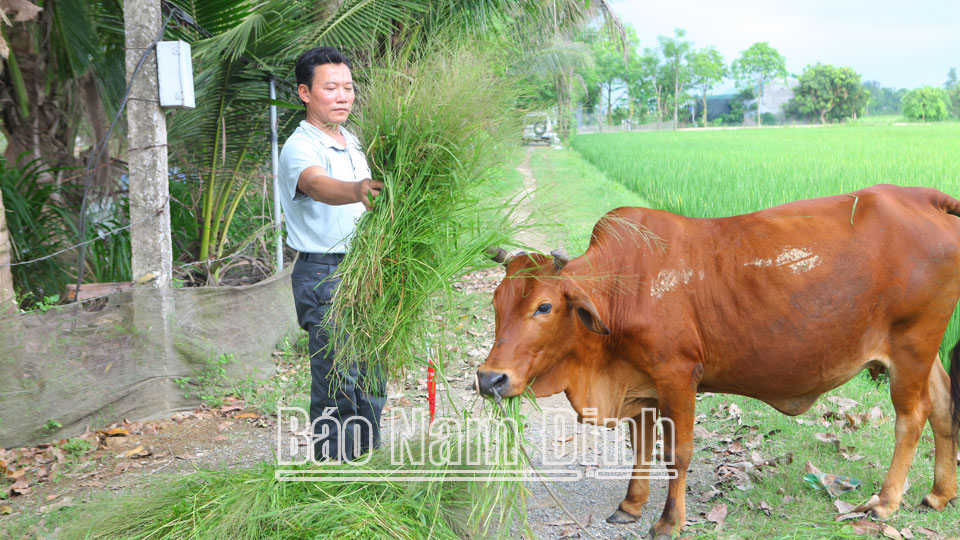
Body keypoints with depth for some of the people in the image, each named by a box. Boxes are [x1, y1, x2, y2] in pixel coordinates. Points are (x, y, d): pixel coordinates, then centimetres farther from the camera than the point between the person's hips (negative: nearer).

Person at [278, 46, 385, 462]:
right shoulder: (300, 147, -13)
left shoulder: (352, 141, 14)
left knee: (371, 382, 14)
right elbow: (318, 185, -37)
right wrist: (357, 190, -57)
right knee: (337, 383, -8)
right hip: (325, 276, -8)